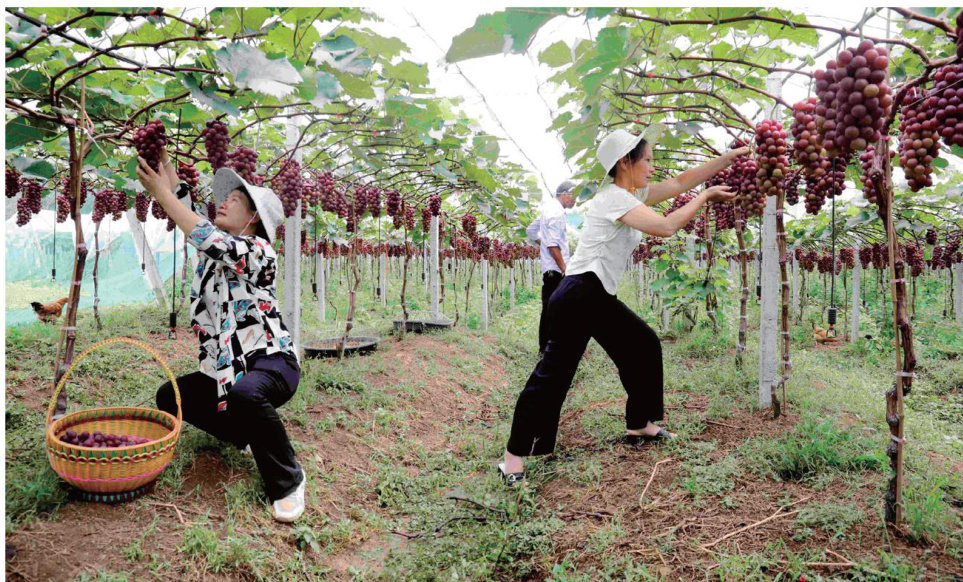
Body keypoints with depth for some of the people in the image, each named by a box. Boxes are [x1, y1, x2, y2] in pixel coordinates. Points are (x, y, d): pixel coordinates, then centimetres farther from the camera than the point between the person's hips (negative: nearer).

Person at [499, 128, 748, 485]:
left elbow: (681, 182, 18)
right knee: (555, 370, -11)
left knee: (645, 346, 17)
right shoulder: (613, 198, -14)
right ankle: (514, 456, -4)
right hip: (578, 296, -10)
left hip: (601, 298, 10)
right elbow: (666, 227, -23)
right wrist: (705, 196, -10)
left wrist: (730, 156, 15)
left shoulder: (634, 195, 14)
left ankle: (639, 426, 30)